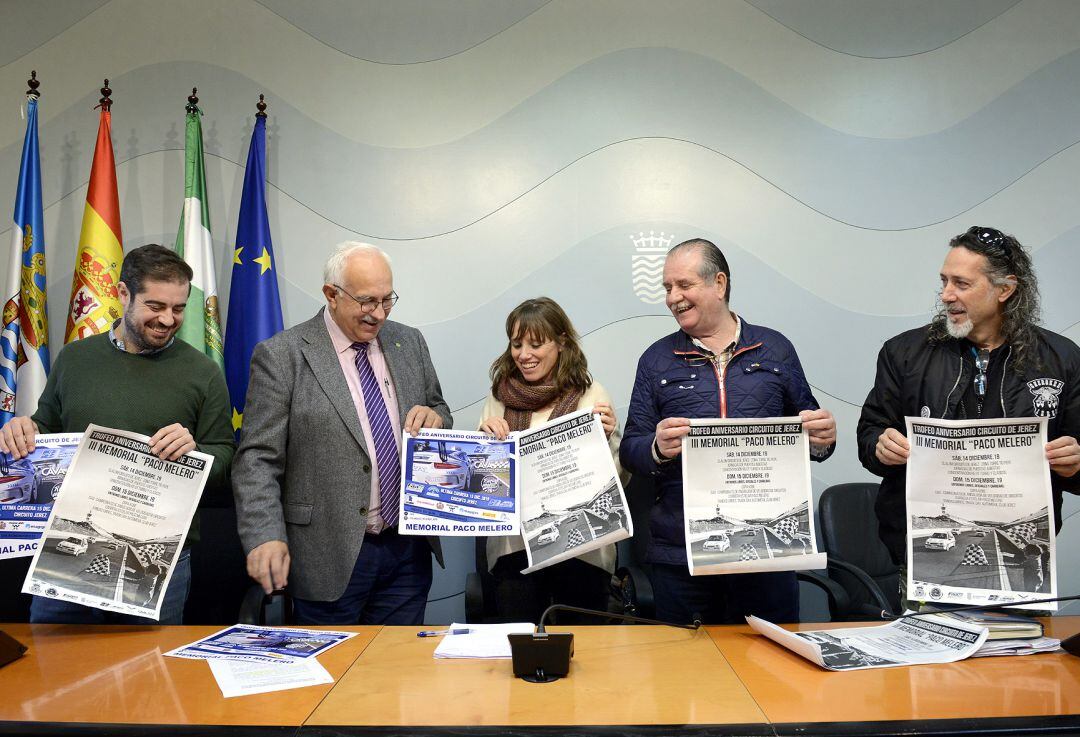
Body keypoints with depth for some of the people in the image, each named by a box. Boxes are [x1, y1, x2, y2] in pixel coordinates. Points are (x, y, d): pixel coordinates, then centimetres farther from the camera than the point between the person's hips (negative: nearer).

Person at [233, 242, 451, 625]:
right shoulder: (281, 356, -7)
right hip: (330, 557, -4)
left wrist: (435, 418, -6)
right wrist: (266, 535, -21)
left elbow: (441, 415, 17)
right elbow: (258, 458, -9)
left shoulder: (409, 343, 8)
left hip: (408, 549, 4)